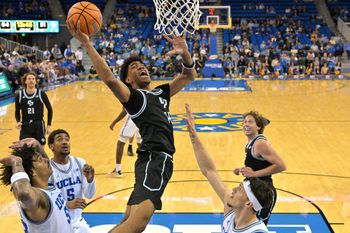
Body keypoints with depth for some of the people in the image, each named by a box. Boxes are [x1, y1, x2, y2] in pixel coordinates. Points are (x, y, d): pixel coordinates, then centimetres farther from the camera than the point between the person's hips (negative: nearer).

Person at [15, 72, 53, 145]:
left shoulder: (41, 94, -6)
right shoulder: (19, 95, -2)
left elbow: (49, 109, 3)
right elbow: (17, 112, 8)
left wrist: (49, 125, 1)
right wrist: (18, 122, -11)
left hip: (39, 125, -1)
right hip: (25, 126, 1)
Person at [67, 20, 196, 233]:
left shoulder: (162, 92, 25)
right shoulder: (132, 95, 2)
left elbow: (190, 76, 20)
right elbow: (109, 79, -17)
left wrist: (185, 53, -2)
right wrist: (87, 44, -24)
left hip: (160, 158, 8)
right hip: (155, 157, -8)